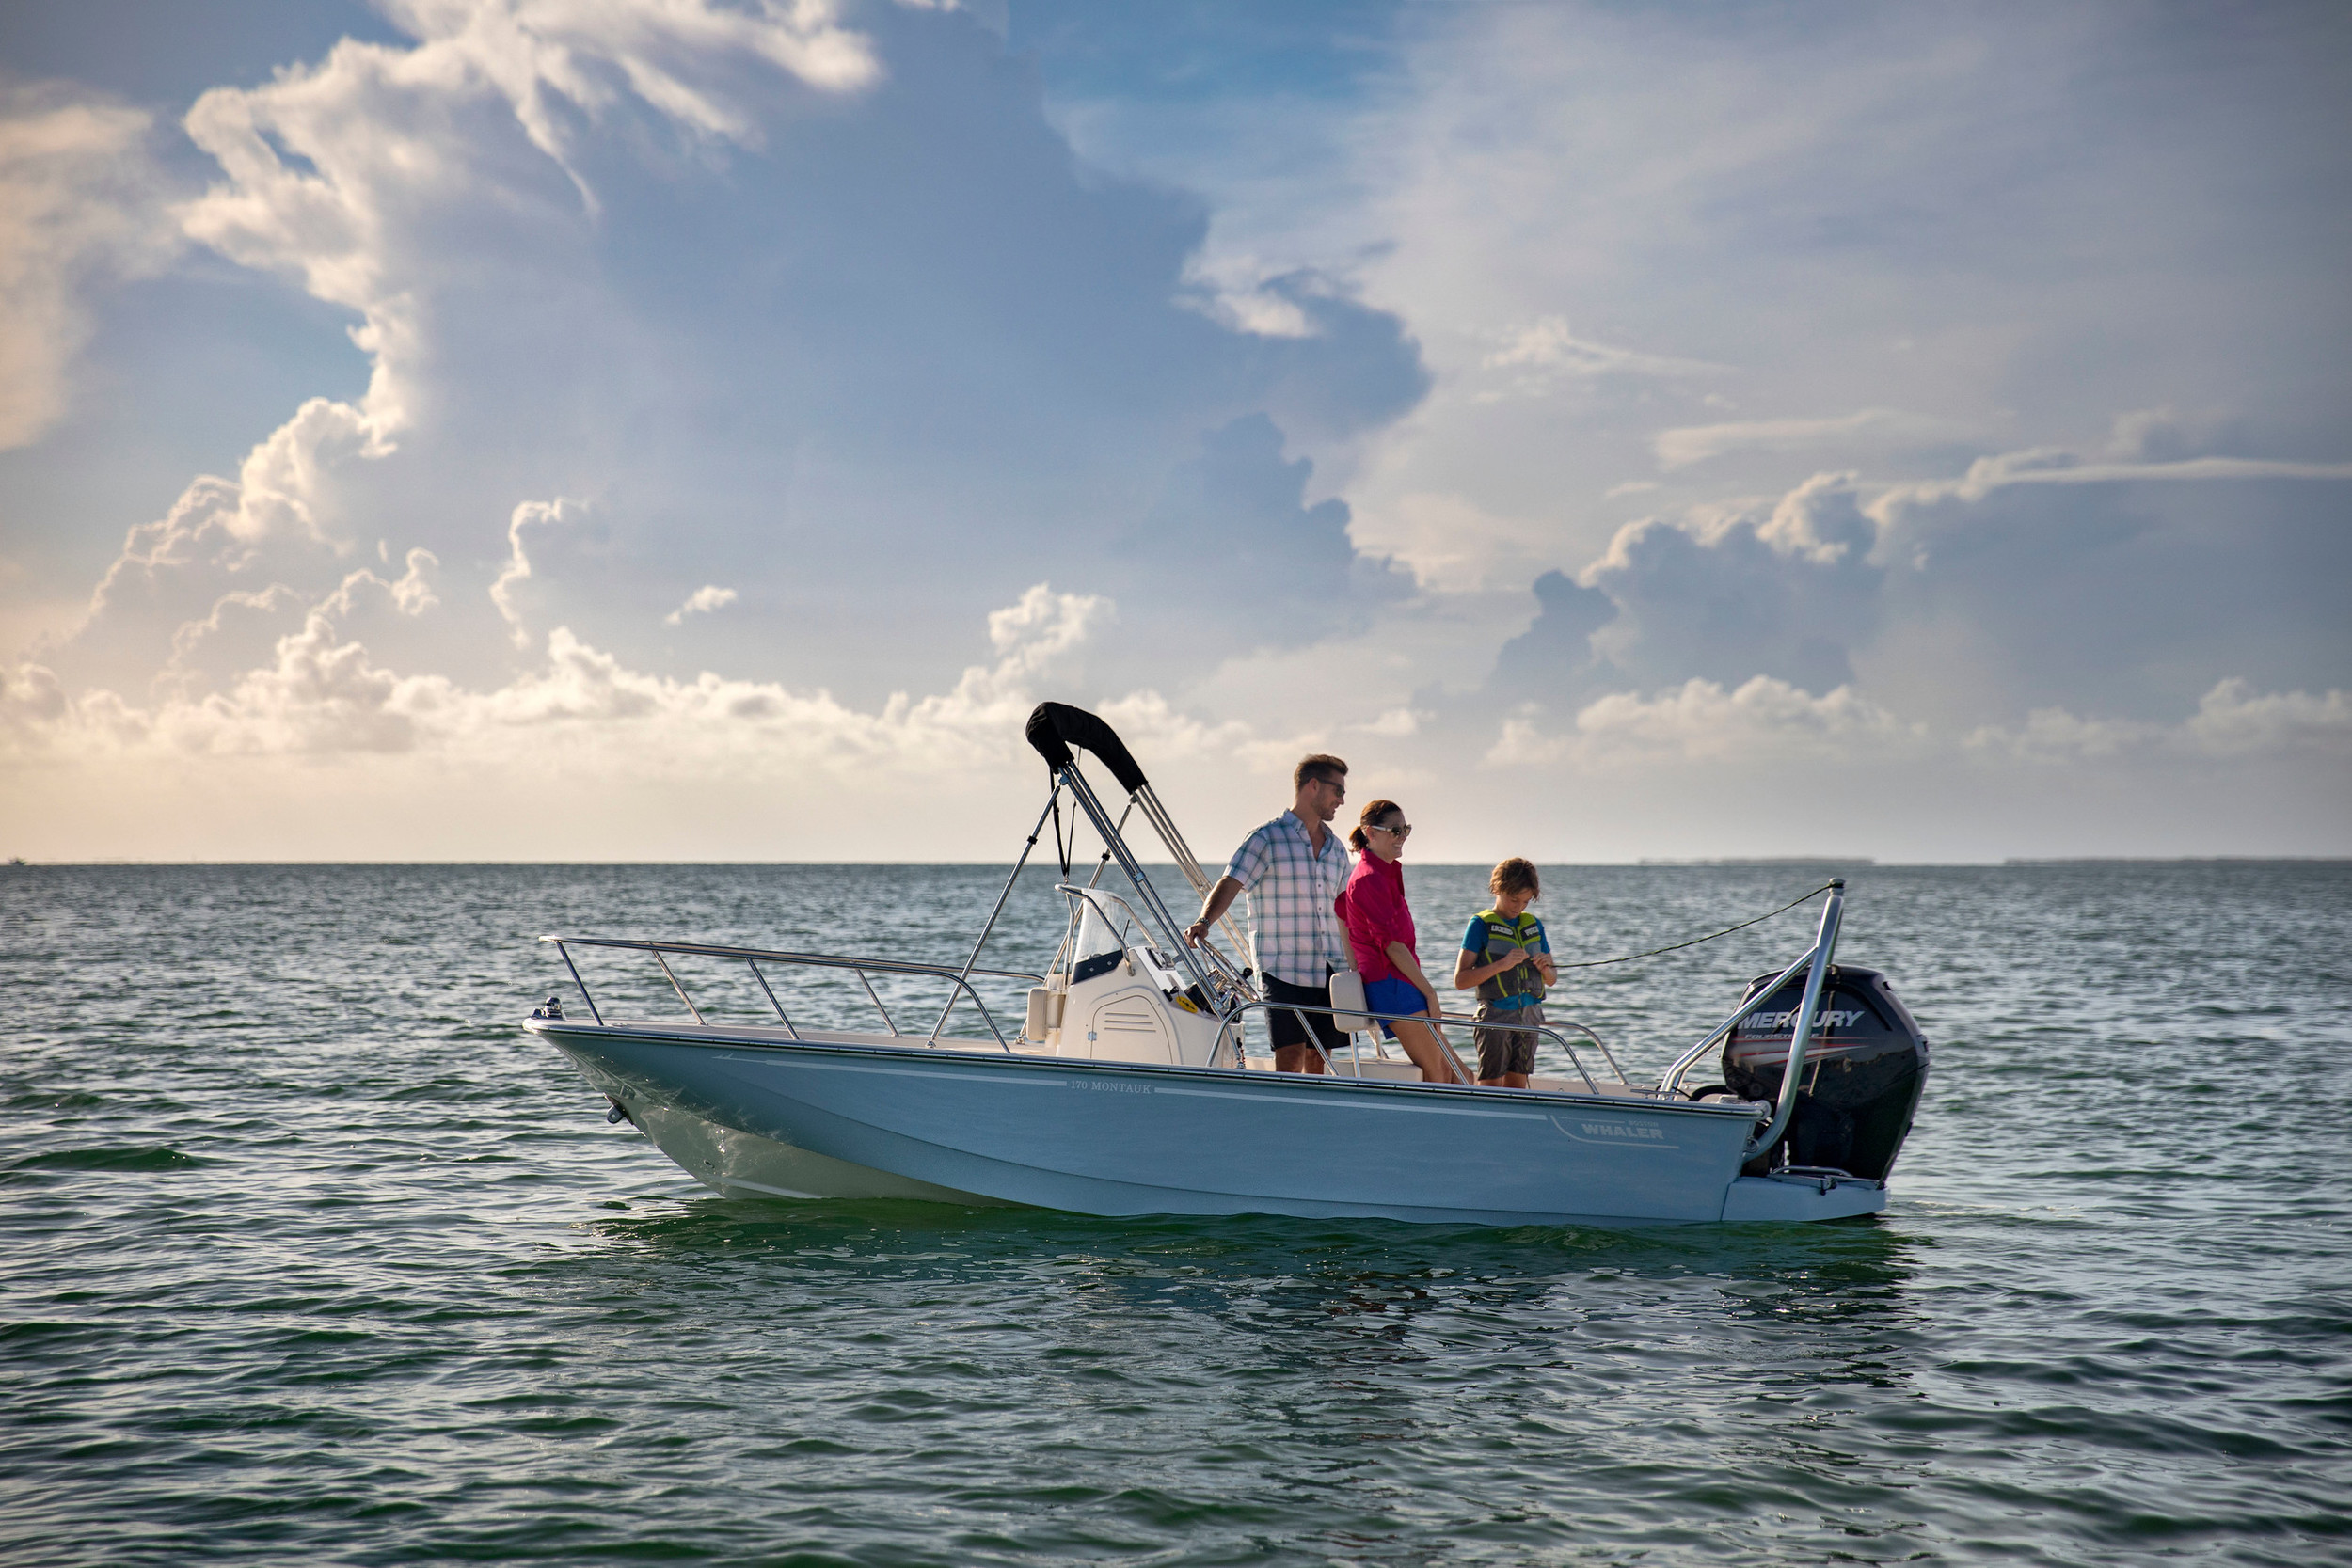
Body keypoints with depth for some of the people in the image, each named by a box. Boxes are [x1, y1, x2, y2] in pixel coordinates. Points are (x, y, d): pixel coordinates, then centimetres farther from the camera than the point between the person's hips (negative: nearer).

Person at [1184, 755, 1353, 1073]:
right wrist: (1204, 921, -32)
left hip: (1329, 973, 6)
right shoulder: (1267, 839, -3)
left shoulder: (1336, 848, 17)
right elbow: (1230, 884, -14)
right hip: (1283, 971, -6)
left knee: (1319, 1058, 5)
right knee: (1291, 1054, -12)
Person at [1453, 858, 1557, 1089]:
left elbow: (1552, 980, 20)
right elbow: (1460, 980, -9)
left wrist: (1545, 968, -3)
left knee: (1517, 1087, 7)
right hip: (1495, 1017, -5)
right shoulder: (1481, 925, -2)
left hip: (1529, 1017, 5)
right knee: (1490, 1088, -7)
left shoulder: (1533, 925, 14)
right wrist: (1500, 965, -19)